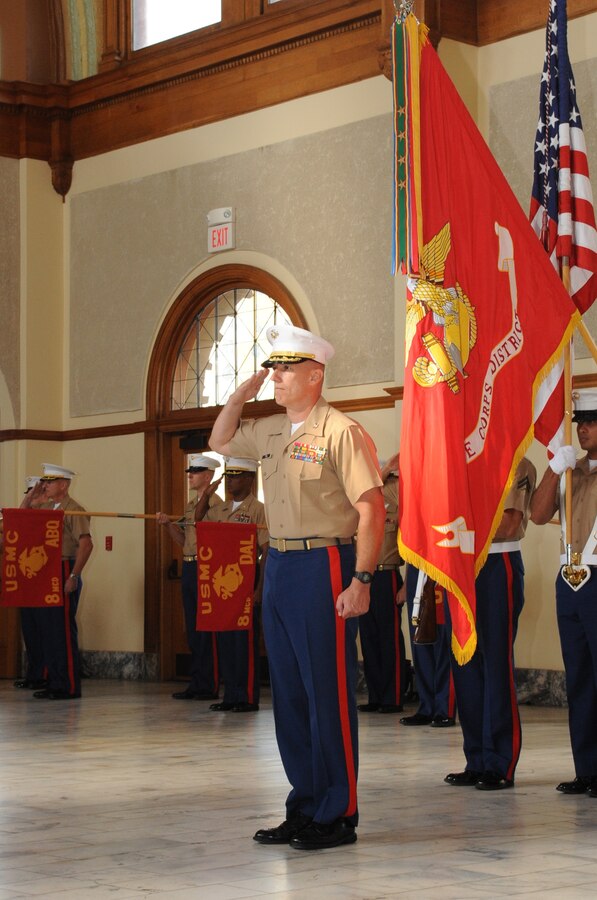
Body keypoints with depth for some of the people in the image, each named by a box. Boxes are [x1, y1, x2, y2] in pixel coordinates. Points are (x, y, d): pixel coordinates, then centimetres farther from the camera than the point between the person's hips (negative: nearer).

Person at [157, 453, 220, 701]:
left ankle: (209, 686, -1)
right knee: (192, 629, 11)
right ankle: (195, 683, 17)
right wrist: (168, 524, 9)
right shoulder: (190, 506, 18)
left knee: (206, 629, -5)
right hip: (188, 568, 9)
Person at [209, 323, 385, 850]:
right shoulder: (269, 432, 13)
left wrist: (361, 580, -20)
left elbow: (372, 509, -15)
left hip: (323, 567, -8)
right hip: (278, 567, 8)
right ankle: (304, 809, 21)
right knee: (289, 693, 12)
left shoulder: (340, 432, -11)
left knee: (328, 693, -3)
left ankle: (338, 816, 5)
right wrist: (240, 396, 18)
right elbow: (220, 442, 33)